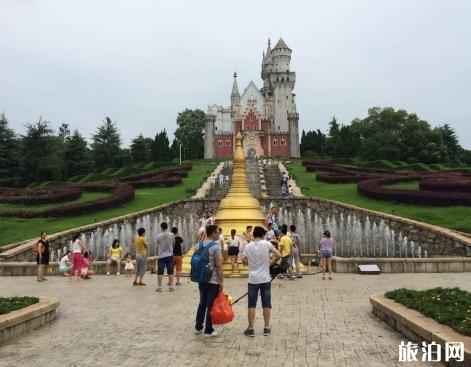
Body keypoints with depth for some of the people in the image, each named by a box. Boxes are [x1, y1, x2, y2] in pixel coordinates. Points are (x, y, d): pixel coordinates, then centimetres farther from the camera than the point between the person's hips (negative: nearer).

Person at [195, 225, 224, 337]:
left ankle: (198, 327, 25)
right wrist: (221, 281, -10)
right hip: (213, 281, -7)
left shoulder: (199, 245, 6)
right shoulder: (216, 246, -16)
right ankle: (208, 330, 10)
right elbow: (219, 266, -17)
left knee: (202, 303, 17)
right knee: (211, 305, 2)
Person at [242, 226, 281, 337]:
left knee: (252, 304, 7)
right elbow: (278, 255, -12)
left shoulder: (248, 246, -3)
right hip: (265, 279, -1)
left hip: (253, 279, 1)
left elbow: (245, 261, 1)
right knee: (266, 304, 9)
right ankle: (266, 328, 15)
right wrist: (271, 263, 3)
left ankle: (250, 329, 10)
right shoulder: (266, 244, -8)